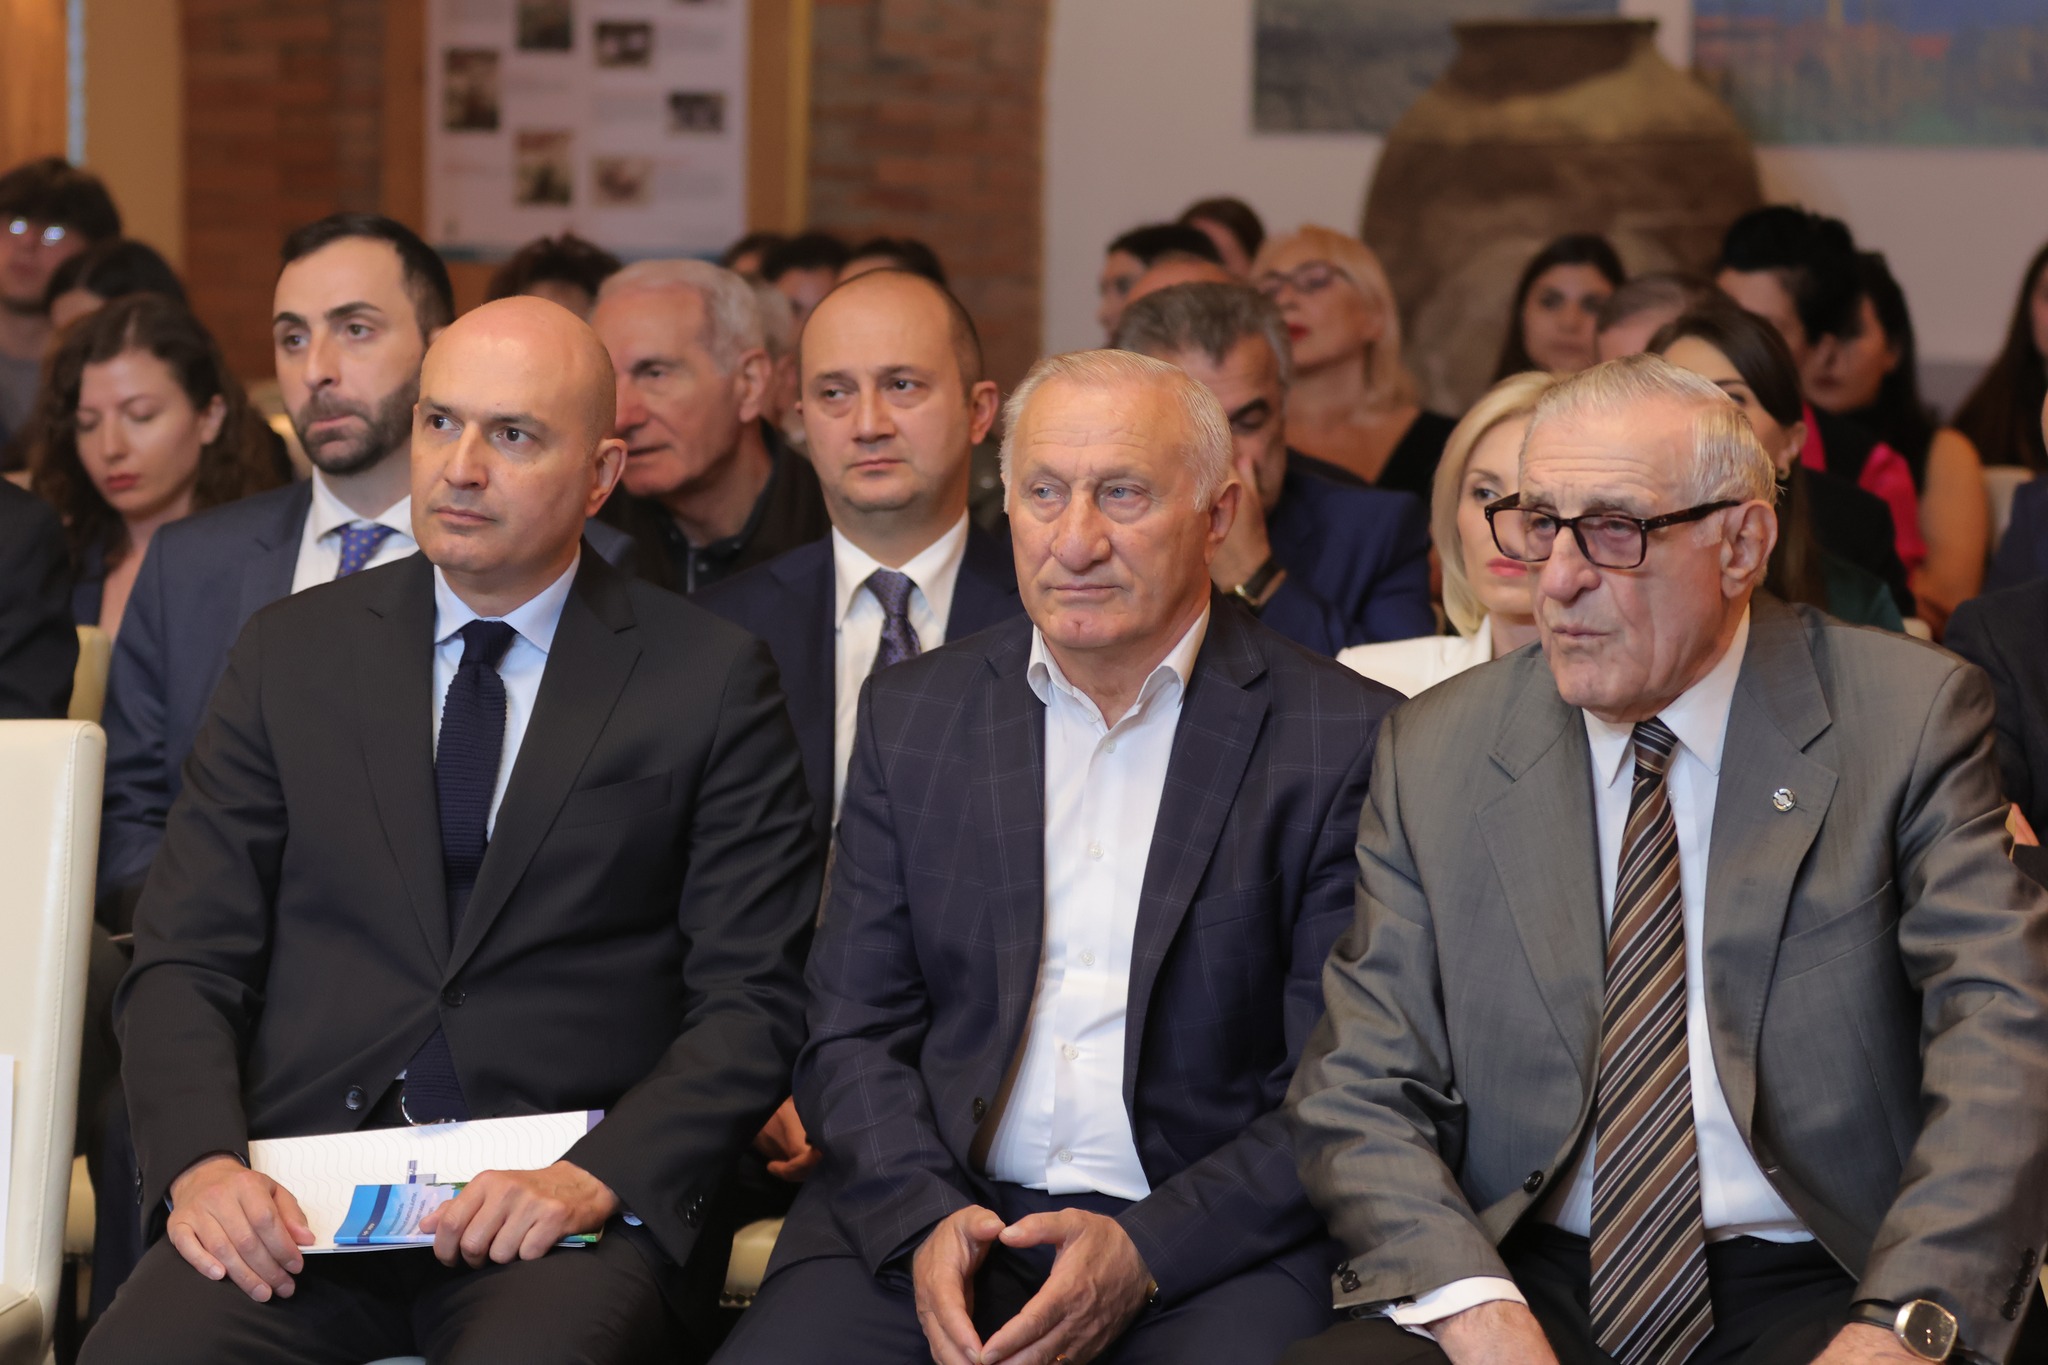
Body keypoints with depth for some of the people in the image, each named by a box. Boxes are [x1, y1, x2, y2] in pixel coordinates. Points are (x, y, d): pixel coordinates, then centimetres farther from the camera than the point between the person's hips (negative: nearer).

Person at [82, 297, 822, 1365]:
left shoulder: (711, 680, 7)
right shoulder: (290, 654, 14)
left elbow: (748, 1002, 2)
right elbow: (185, 960, 9)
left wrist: (598, 1177, -15)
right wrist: (202, 1160, -10)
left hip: (571, 1203, -2)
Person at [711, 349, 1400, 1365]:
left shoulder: (1344, 738, 0)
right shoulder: (911, 712, 11)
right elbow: (851, 1036, 10)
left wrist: (1143, 1252, -14)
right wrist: (926, 1220, -9)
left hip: (1210, 1239, -2)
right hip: (923, 1215, 2)